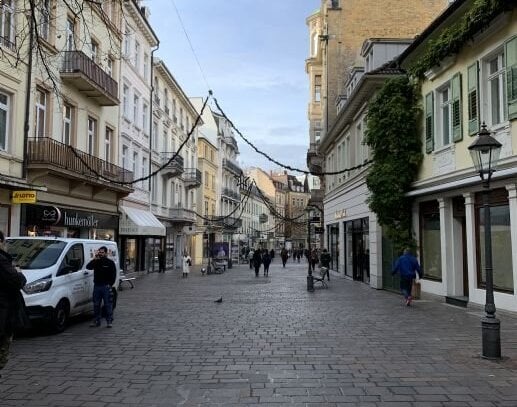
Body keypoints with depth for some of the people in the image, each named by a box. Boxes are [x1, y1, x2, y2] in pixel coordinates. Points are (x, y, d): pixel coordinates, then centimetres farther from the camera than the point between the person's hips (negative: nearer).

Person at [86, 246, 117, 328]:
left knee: (108, 305, -2)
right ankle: (96, 321, 17)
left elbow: (113, 275, 0)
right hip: (96, 286, 4)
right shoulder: (96, 262, 12)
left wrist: (110, 284, -10)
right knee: (96, 305, 8)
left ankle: (109, 321, 4)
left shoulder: (110, 263, 2)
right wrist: (95, 259, -14)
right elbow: (88, 267, -5)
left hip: (106, 286, -4)